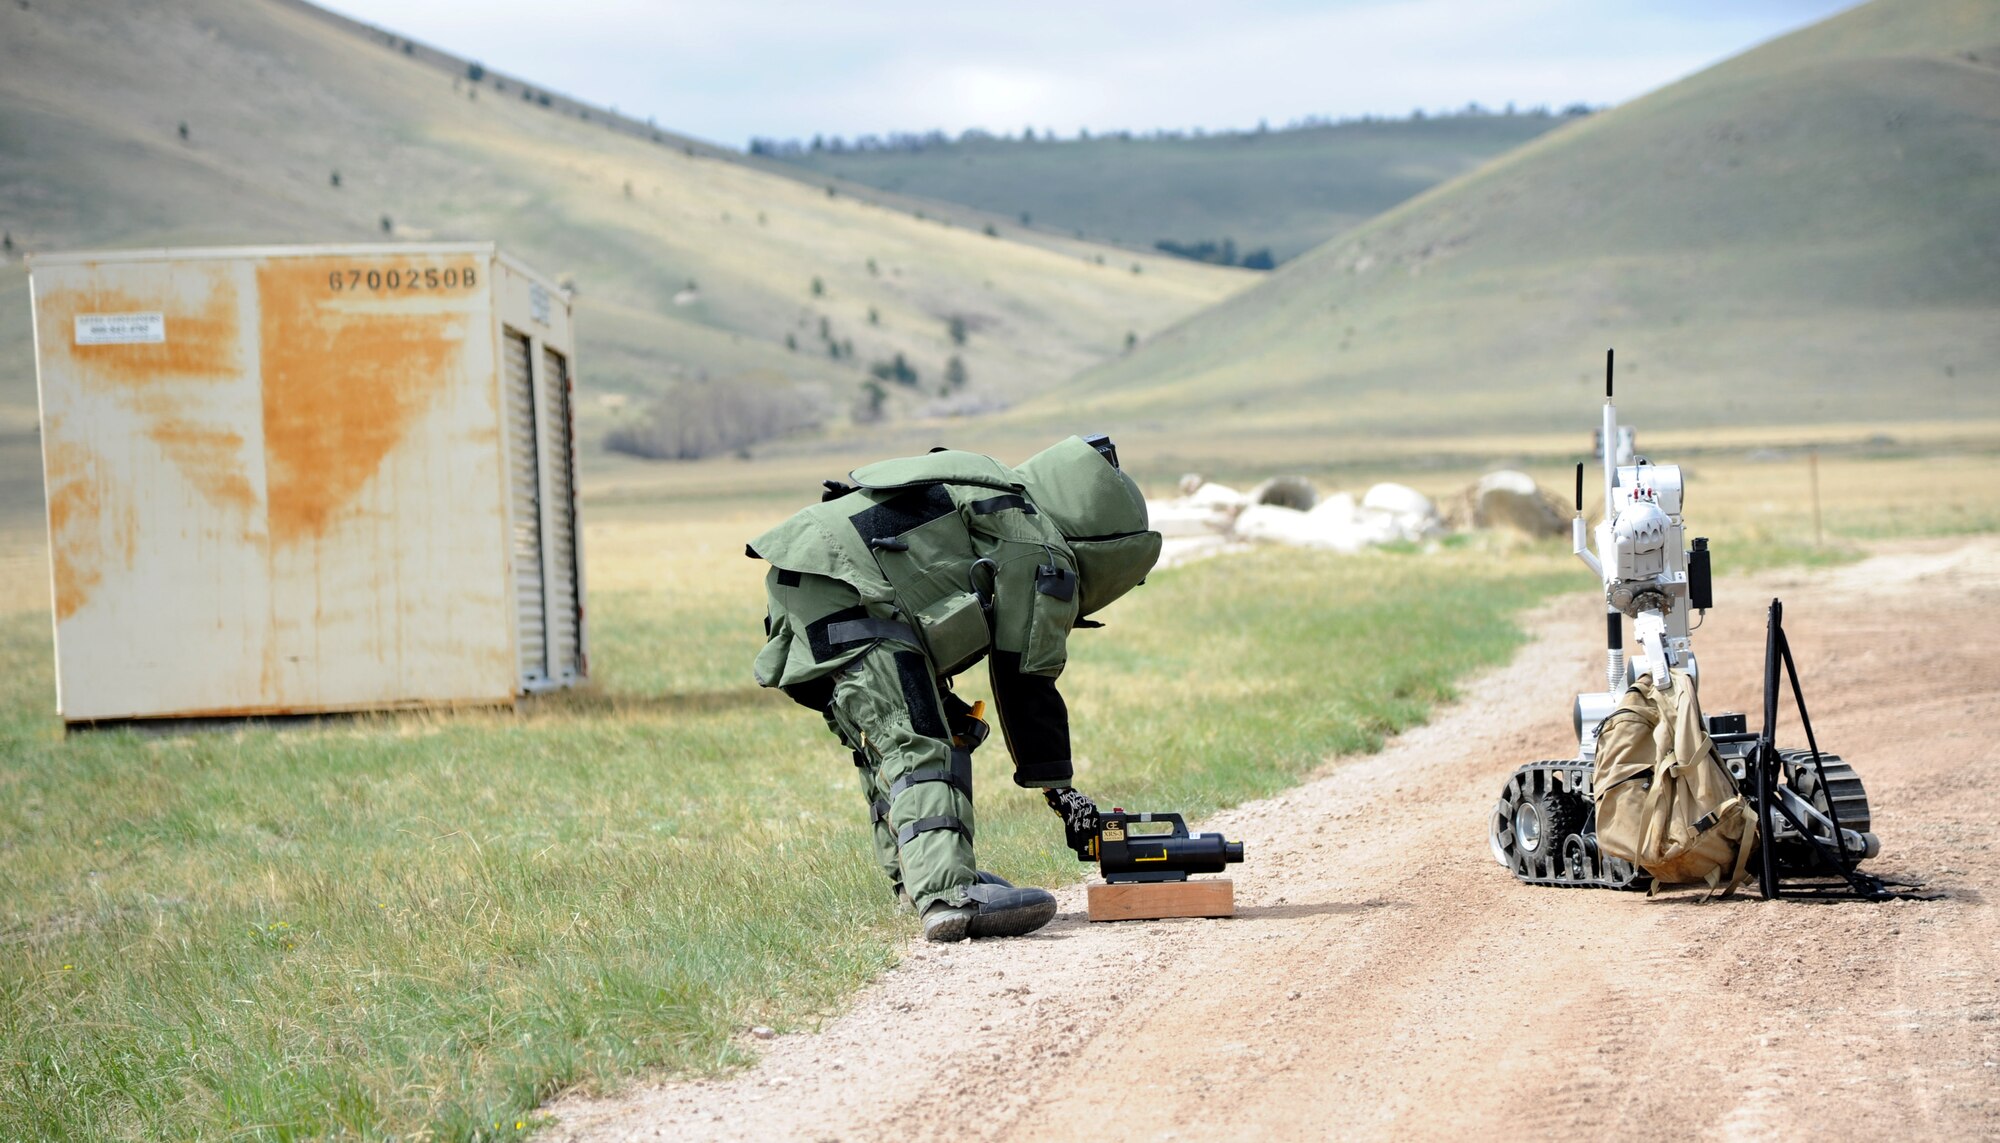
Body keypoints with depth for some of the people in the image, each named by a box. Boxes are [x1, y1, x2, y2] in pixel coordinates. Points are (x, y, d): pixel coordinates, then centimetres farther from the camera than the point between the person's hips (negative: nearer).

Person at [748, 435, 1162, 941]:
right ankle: (948, 896, -29)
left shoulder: (1003, 509, 26)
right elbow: (1026, 684, -1)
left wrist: (940, 700, 25)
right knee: (918, 745, -16)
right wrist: (1056, 785, 9)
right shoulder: (1042, 557, -2)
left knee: (888, 739, 21)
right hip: (842, 592, -10)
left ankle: (918, 876, 28)